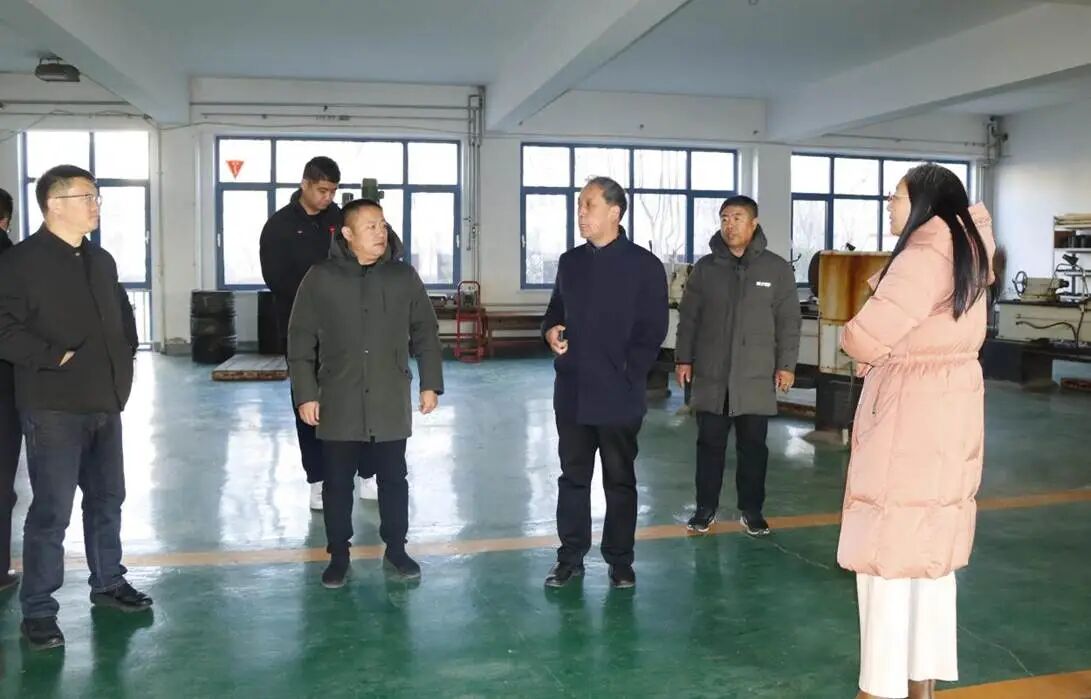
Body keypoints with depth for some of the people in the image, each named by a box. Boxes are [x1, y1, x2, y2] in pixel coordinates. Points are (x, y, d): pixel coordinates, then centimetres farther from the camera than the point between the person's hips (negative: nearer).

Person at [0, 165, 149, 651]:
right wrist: (54, 356, -19)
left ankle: (108, 583, 33)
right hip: (54, 408, -7)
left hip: (104, 403, 7)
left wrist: (125, 363, 14)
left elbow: (123, 315, 25)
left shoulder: (101, 261, 12)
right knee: (51, 511, -2)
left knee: (107, 499, 17)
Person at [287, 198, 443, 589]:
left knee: (393, 480, 11)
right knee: (337, 484, 8)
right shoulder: (320, 279, -4)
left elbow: (425, 335, 8)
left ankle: (395, 550, 27)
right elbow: (300, 343, -1)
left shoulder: (404, 277, 2)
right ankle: (338, 556, 23)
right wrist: (305, 394, -5)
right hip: (339, 406, -1)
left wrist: (430, 384, 4)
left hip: (390, 404, 1)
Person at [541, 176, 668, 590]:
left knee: (620, 479, 8)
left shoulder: (644, 265, -5)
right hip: (572, 392, 5)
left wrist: (628, 374, -13)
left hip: (619, 395, -4)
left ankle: (620, 560, 21)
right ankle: (570, 557, 23)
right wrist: (550, 330, -1)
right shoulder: (570, 262, 11)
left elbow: (653, 330, -7)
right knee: (573, 476, 12)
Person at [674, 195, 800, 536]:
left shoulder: (777, 269, 1)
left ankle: (751, 510, 20)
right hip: (711, 375, 1)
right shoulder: (705, 267, 5)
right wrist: (684, 358, 4)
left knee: (753, 446, 7)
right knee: (709, 443, 7)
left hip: (756, 377, -1)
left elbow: (789, 321, 2)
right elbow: (688, 317, 8)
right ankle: (706, 508, 19)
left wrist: (786, 364, -1)